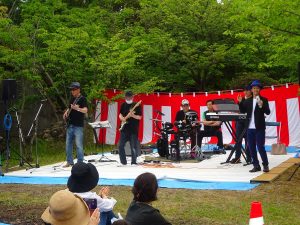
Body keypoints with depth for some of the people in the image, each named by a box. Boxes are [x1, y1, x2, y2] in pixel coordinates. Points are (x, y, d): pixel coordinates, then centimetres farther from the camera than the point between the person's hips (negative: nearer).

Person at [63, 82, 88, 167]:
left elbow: (85, 110, -20)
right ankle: (69, 161, 20)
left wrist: (77, 108, -38)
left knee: (79, 145, -8)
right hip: (70, 125, 8)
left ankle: (80, 162, -1)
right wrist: (66, 112, 8)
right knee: (68, 144, 11)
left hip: (78, 125, -8)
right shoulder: (72, 98, 15)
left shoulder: (82, 98, -8)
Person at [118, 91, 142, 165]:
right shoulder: (123, 105, 10)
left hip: (134, 129, -4)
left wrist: (133, 115, -23)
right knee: (121, 145, 3)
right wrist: (122, 118, -6)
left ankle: (133, 162, 10)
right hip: (124, 128, 4)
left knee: (133, 147, -2)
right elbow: (120, 114, 17)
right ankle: (123, 162, 15)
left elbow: (139, 117, -5)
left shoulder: (137, 106, -3)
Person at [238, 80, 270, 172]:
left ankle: (265, 165, 9)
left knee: (260, 147, -5)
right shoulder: (247, 101, 11)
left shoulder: (264, 100, 0)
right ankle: (256, 166, 14)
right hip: (250, 128, 4)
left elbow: (268, 112, -9)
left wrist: (262, 106, -25)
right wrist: (240, 102, -6)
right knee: (251, 148, 6)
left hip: (259, 128, -4)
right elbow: (243, 111, 7)